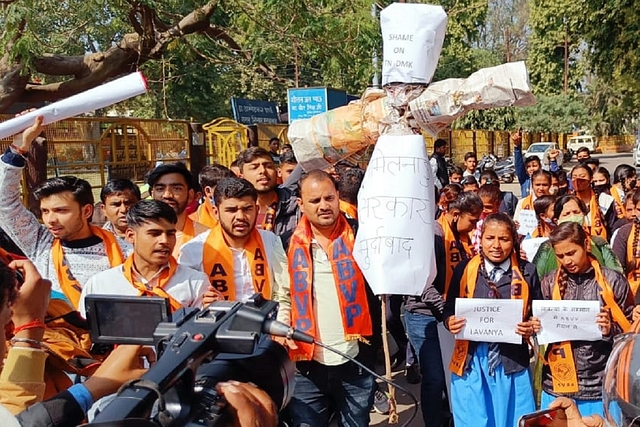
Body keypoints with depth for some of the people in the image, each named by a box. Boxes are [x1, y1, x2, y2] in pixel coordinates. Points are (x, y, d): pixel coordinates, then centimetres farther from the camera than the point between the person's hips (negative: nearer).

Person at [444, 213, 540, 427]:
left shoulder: (527, 272, 1)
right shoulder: (464, 269, 1)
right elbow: (449, 310, 7)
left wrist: (532, 328, -13)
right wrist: (450, 322, -14)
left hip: (512, 361, 0)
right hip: (471, 361, 0)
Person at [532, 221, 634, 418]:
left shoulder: (613, 281, -4)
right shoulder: (549, 282, 3)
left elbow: (631, 331, 2)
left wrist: (611, 330, -17)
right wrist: (538, 328, -8)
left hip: (600, 387, -2)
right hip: (556, 385, 2)